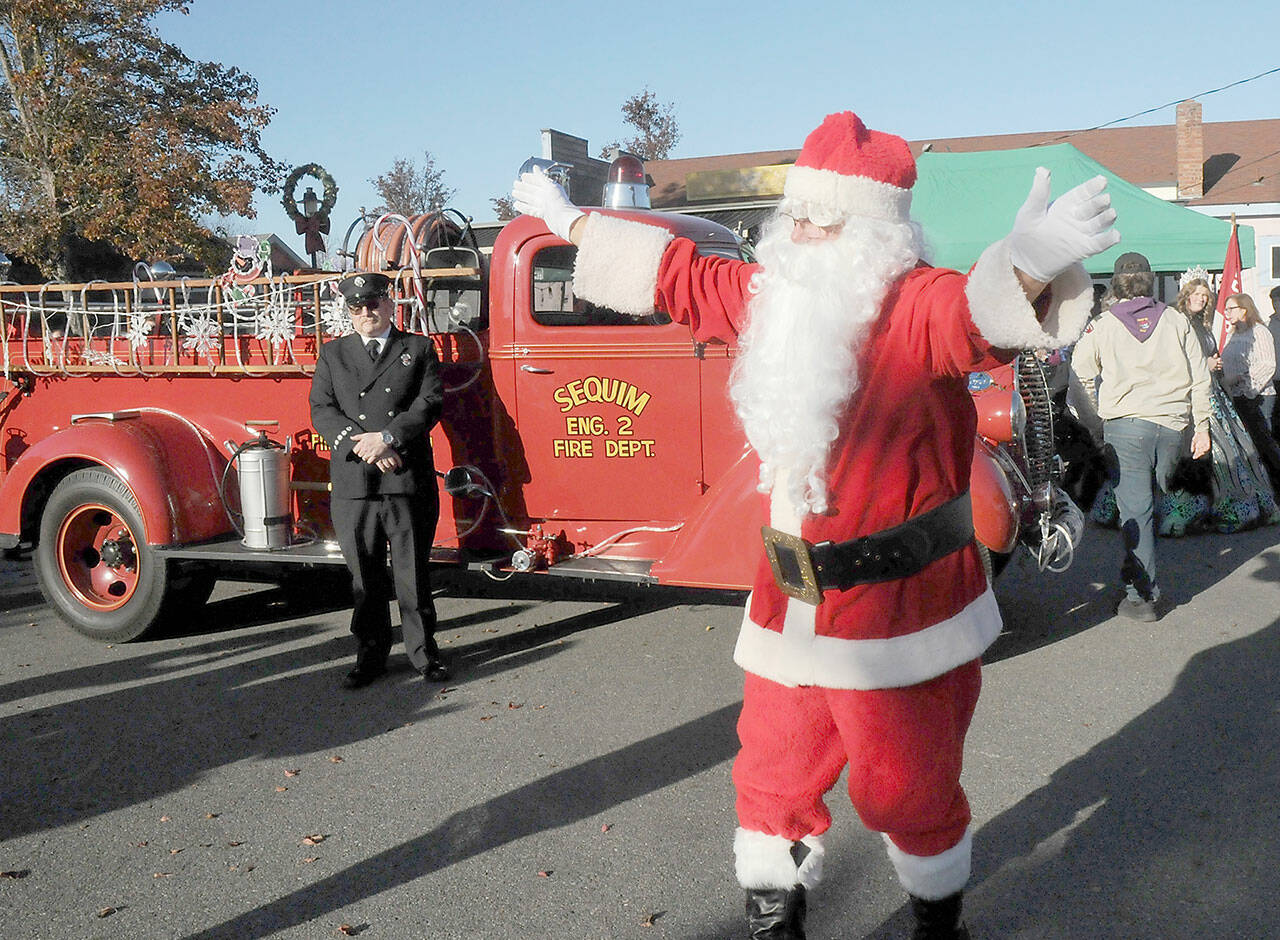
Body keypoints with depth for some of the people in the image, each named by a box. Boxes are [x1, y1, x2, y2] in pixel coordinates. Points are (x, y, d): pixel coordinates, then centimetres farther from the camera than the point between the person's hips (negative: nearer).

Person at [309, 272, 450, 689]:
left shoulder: (418, 349, 9)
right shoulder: (332, 354, 14)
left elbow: (430, 403, -3)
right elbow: (322, 411, 3)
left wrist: (386, 437, -15)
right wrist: (362, 445, -12)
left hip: (409, 481, -1)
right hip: (353, 484, 2)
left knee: (413, 573, 5)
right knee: (365, 576, 8)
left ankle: (424, 651, 17)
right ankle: (370, 656, 19)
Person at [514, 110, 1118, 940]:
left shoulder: (915, 305, -15)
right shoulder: (768, 295, 6)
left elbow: (978, 317, -36)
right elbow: (677, 271, 19)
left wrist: (1028, 267, -59)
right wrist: (572, 222, 27)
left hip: (900, 610, -6)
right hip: (789, 608, 6)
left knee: (906, 789, 9)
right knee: (774, 772, 18)